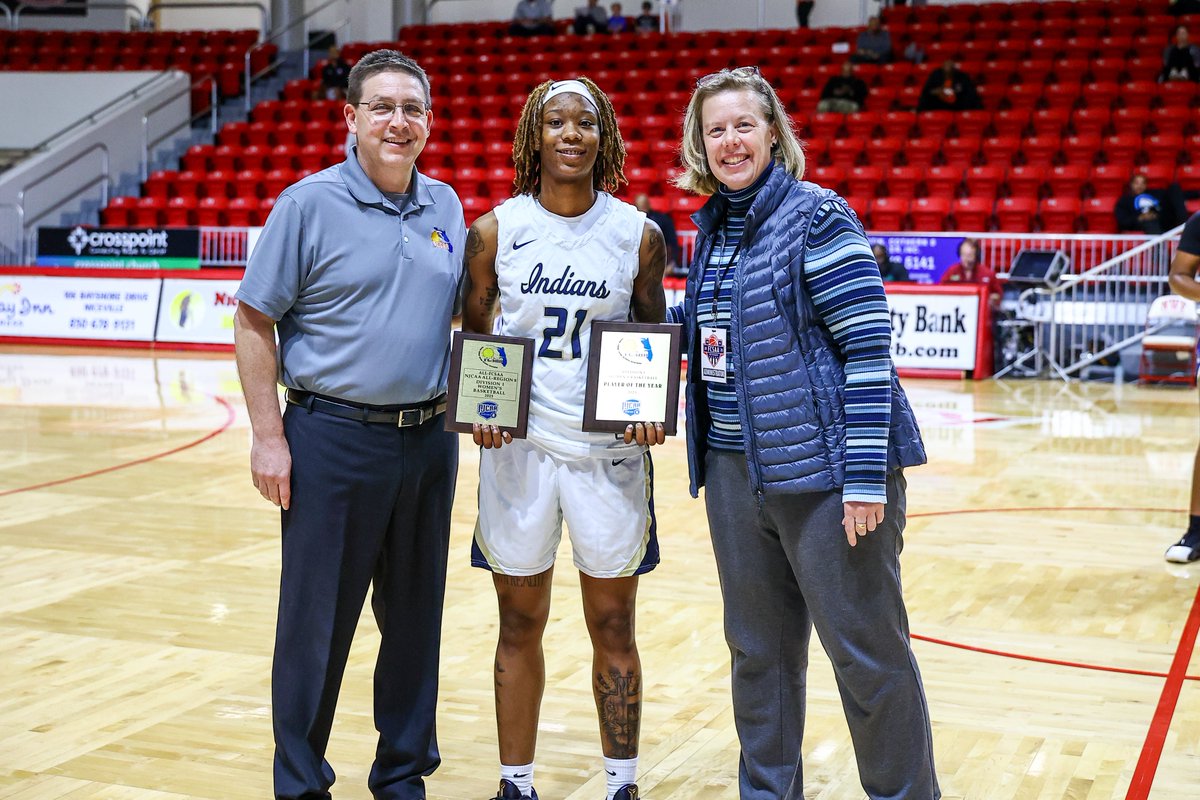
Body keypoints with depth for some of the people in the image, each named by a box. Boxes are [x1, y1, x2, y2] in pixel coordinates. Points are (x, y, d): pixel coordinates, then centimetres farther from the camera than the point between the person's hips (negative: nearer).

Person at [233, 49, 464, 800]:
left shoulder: (445, 206, 8)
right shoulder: (310, 203, -6)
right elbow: (253, 322, -5)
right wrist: (268, 436, -10)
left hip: (429, 440, 5)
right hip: (333, 438, -4)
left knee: (416, 617, 12)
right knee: (316, 621, 4)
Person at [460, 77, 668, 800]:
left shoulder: (639, 233, 1)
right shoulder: (495, 230, 1)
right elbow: (472, 337, 7)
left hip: (610, 450, 0)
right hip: (517, 446, 0)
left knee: (614, 629, 9)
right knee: (521, 626, 9)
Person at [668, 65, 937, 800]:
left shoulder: (817, 216, -10)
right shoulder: (713, 229, 11)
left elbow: (868, 345, -15)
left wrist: (866, 477, -20)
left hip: (822, 468, -7)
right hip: (735, 471, 7)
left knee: (868, 655, 2)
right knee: (759, 653, 16)